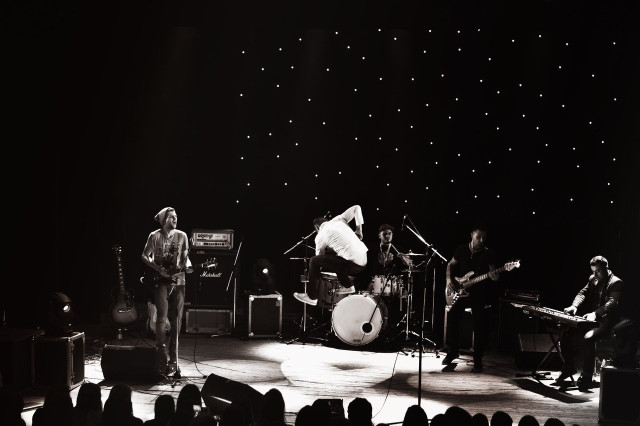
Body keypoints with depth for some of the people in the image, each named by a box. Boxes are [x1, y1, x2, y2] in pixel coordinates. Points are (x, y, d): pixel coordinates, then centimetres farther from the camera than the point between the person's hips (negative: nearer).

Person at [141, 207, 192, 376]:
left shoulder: (182, 236, 9)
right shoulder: (155, 236, 1)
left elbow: (185, 257, 14)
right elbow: (145, 256, 2)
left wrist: (187, 265, -8)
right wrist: (159, 269, -9)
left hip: (178, 281, 3)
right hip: (161, 281, -3)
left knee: (176, 320, 3)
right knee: (162, 316, -16)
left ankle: (173, 360, 10)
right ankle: (161, 352, -5)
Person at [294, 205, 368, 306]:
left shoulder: (320, 236, 2)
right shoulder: (338, 220, 15)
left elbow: (320, 255, 13)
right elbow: (356, 208, 14)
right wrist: (359, 230, 15)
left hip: (353, 265, -7)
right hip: (364, 261, 7)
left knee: (314, 261, 2)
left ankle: (311, 297, 6)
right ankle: (347, 286, 28)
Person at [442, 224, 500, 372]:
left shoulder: (488, 254, 0)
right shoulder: (461, 250, 7)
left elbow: (492, 271, -3)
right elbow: (451, 264, 18)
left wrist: (494, 276, -26)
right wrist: (449, 279, 2)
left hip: (480, 291, -2)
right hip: (461, 290, 2)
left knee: (479, 321, -15)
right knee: (453, 314, -15)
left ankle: (477, 359, -3)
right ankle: (452, 351, 5)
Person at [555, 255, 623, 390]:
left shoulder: (616, 283, -10)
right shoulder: (592, 279, 13)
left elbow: (612, 302, -24)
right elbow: (583, 293, 8)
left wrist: (595, 313, -40)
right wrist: (574, 306, -14)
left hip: (606, 322, -8)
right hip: (591, 318, 8)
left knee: (588, 338, -34)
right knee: (566, 333, -9)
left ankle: (586, 378, -25)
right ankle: (569, 367, 7)